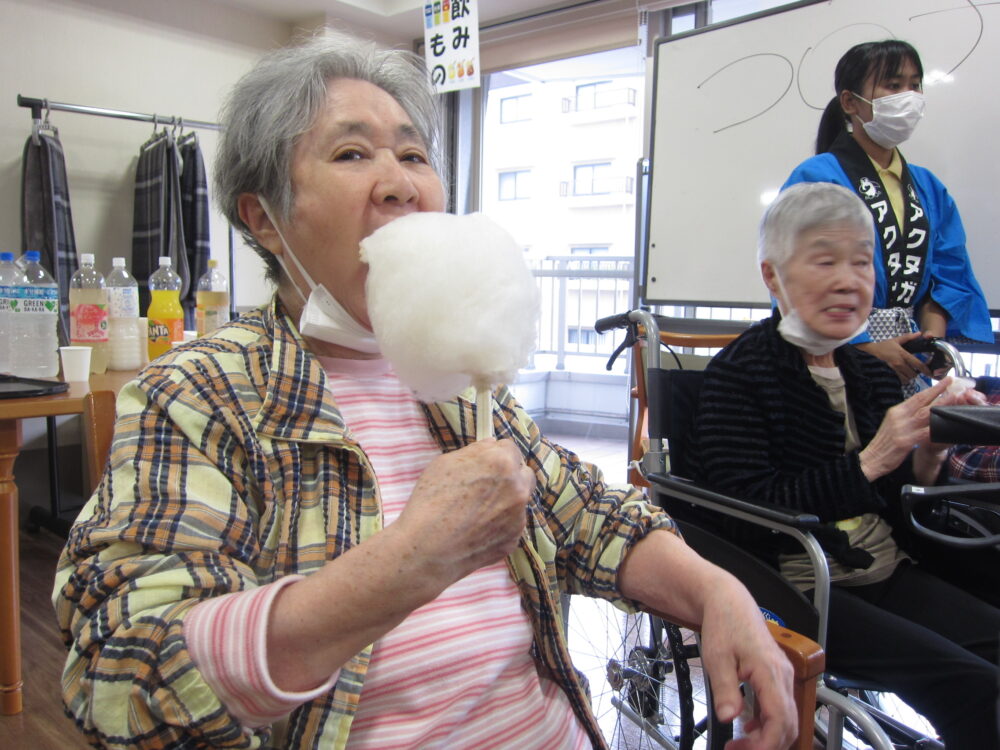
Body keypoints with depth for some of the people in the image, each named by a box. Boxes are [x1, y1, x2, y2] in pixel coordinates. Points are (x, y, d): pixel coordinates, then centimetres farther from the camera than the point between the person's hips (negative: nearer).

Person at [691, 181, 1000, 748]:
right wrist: (868, 463, -23)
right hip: (795, 588, -7)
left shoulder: (873, 374, 10)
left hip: (887, 574, 7)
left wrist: (926, 461, -6)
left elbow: (893, 509, 14)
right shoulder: (739, 372, -10)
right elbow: (750, 513, -19)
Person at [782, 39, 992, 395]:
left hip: (909, 360, 6)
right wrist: (866, 348, -19)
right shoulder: (815, 179, -8)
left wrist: (934, 336, -6)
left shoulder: (929, 188, 14)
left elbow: (950, 274, 11)